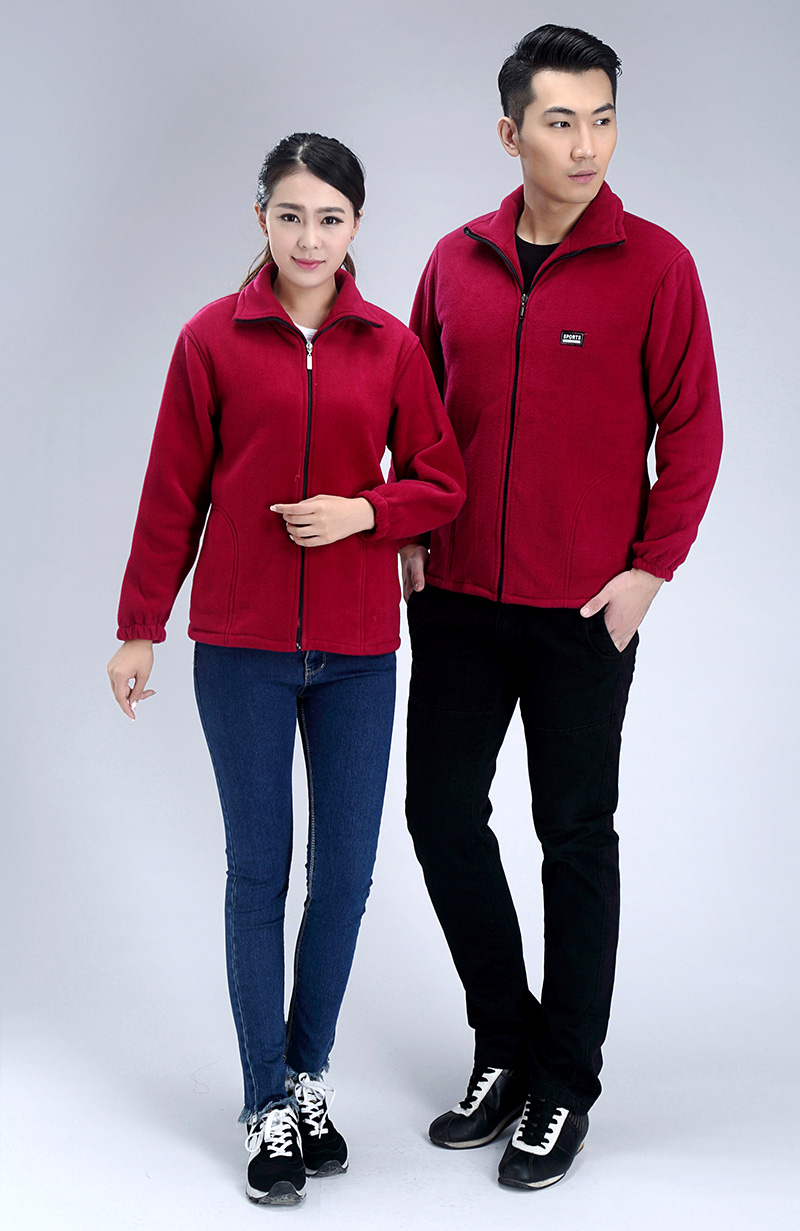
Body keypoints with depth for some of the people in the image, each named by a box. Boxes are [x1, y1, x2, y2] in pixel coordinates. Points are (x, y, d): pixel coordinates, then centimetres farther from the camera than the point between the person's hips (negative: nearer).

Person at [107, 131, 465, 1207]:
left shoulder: (390, 346, 4)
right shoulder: (213, 339, 0)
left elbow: (441, 483, 8)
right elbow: (173, 493, 3)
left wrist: (367, 510, -12)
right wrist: (139, 627, 4)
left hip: (359, 648, 2)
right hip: (242, 644, -1)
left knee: (344, 875, 7)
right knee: (259, 873, 5)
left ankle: (311, 1074, 28)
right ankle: (271, 1106, 18)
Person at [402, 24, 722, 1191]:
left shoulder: (655, 266, -6)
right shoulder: (457, 261, 5)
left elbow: (692, 430, -5)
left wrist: (652, 569, -11)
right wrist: (411, 532, 5)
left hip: (584, 609, -4)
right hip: (458, 599, 4)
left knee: (576, 835, 7)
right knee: (442, 811, 8)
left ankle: (565, 1085, 21)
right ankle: (506, 1044, 28)